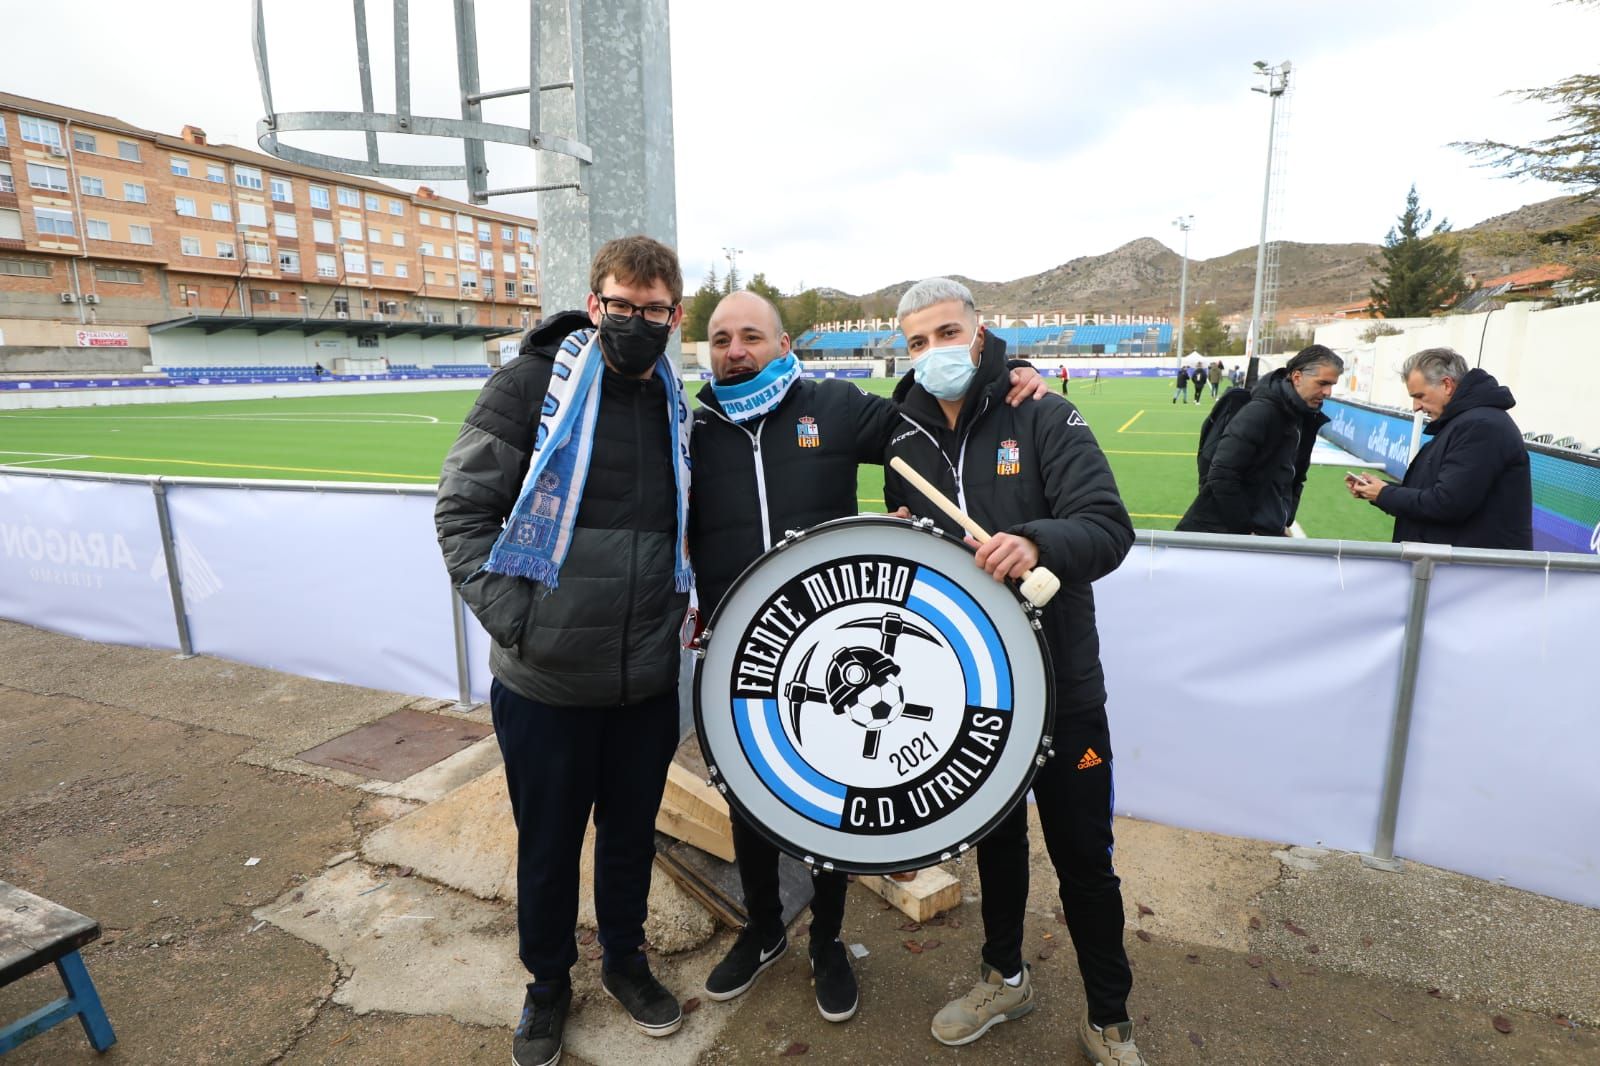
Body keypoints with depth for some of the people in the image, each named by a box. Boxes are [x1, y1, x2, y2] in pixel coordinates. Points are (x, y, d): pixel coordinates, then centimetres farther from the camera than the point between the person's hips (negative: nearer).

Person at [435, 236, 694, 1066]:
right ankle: (548, 982, 43)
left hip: (648, 678, 4)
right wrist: (512, 617, -16)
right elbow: (463, 508, -9)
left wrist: (679, 607, 5)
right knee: (548, 844, 17)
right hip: (545, 681, -3)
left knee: (631, 834, 21)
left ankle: (625, 959, 47)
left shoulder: (676, 406, 6)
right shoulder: (532, 382, -8)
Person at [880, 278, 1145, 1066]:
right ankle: (1004, 977, 45)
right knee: (993, 836, 21)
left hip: (1060, 682, -3)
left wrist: (1038, 543, -39)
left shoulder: (1045, 419, -8)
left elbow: (1109, 527, -20)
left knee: (1083, 855, 10)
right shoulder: (905, 441, 4)